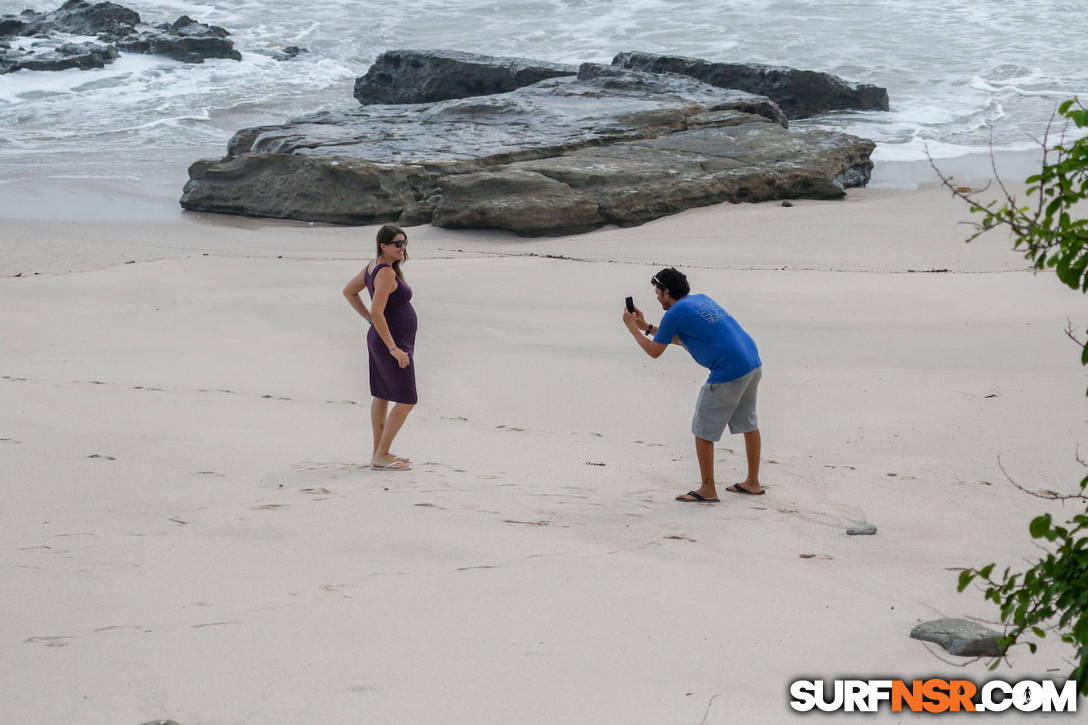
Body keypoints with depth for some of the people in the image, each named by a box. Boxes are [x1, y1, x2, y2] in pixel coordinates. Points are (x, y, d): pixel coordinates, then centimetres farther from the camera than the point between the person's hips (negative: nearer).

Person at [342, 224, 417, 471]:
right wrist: (393, 348, -27)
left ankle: (378, 452, 22)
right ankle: (381, 455, -4)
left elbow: (349, 291, 18)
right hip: (392, 342, -10)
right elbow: (377, 312, -29)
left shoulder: (374, 266, 6)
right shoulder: (386, 272, -23)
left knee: (382, 395, 15)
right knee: (407, 400, -6)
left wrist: (370, 319, 16)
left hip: (380, 339, 10)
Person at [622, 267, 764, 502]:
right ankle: (753, 482, 32)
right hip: (753, 363, 9)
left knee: (703, 430, 3)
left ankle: (708, 489, 8)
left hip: (729, 373, -9)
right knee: (748, 424, 22)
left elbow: (654, 351, 5)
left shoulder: (675, 313, -6)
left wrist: (633, 328, 19)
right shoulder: (701, 299, 19)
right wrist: (646, 326, 34)